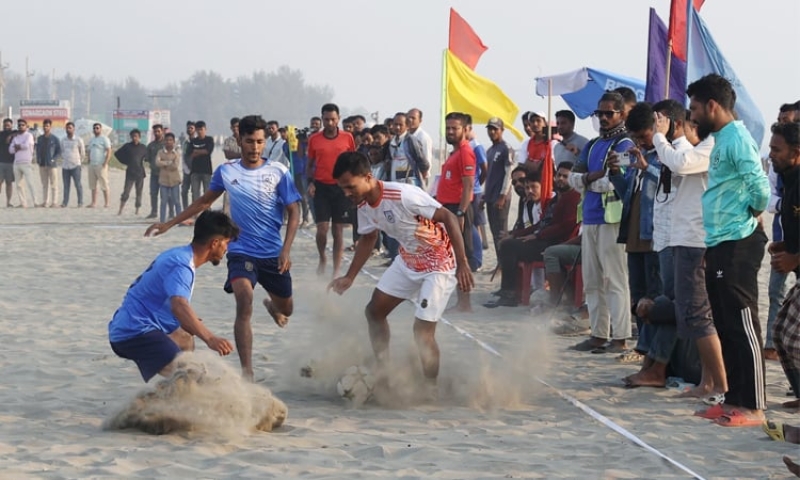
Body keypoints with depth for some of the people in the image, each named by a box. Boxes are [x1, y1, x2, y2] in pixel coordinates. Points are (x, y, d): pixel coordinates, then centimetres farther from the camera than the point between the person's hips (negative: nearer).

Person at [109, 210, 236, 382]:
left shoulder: (178, 255, 15)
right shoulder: (182, 265, -17)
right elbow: (179, 306, -36)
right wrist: (209, 338, -48)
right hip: (136, 333, -11)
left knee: (185, 338, 34)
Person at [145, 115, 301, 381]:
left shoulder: (279, 172, -6)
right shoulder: (226, 171, 0)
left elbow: (293, 212, -3)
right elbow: (205, 201, 15)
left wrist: (286, 250, -15)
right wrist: (169, 224, 15)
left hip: (273, 254, 1)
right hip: (241, 251, -1)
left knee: (285, 309, 18)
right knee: (244, 301, -26)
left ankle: (272, 306, 60)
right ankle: (247, 372, -29)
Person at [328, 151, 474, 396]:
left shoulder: (404, 195, -32)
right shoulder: (364, 206, -6)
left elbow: (449, 217, -29)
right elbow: (368, 239, 14)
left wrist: (463, 264, -33)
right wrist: (349, 278, 10)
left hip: (439, 263, -8)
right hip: (408, 261, 9)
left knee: (422, 330, -12)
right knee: (374, 311, 11)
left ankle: (432, 389, 4)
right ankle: (383, 372, 23)